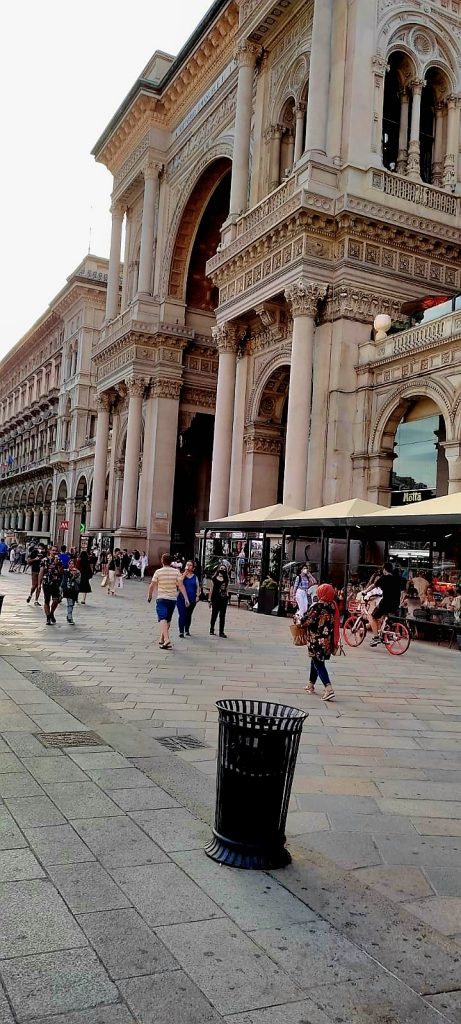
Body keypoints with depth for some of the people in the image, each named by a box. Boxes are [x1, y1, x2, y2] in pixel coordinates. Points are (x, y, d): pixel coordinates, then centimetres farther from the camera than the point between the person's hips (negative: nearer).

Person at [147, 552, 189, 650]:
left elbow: (152, 586, -4)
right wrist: (186, 598, -11)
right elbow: (181, 586, -9)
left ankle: (166, 639, -32)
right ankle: (162, 639, 30)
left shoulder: (158, 572, -5)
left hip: (161, 599, -3)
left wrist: (149, 596, 12)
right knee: (168, 620, 18)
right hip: (173, 599, 3)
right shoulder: (176, 572, -1)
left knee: (163, 619, -12)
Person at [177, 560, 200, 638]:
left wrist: (197, 595, 0)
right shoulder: (182, 575, 1)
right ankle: (181, 632, -7)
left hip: (192, 599, 3)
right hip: (182, 598, -3)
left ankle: (187, 630, 27)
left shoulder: (195, 577, 10)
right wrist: (185, 574, -15)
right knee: (182, 615, -10)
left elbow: (198, 587, 13)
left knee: (189, 615, 13)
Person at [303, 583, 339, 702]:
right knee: (316, 661, 21)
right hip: (328, 639, 7)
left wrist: (300, 622, 5)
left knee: (318, 663, -2)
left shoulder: (317, 606, -18)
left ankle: (328, 688, -16)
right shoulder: (333, 605, 2)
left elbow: (307, 621, -17)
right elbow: (335, 622, 8)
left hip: (317, 640, -7)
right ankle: (311, 684, 34)